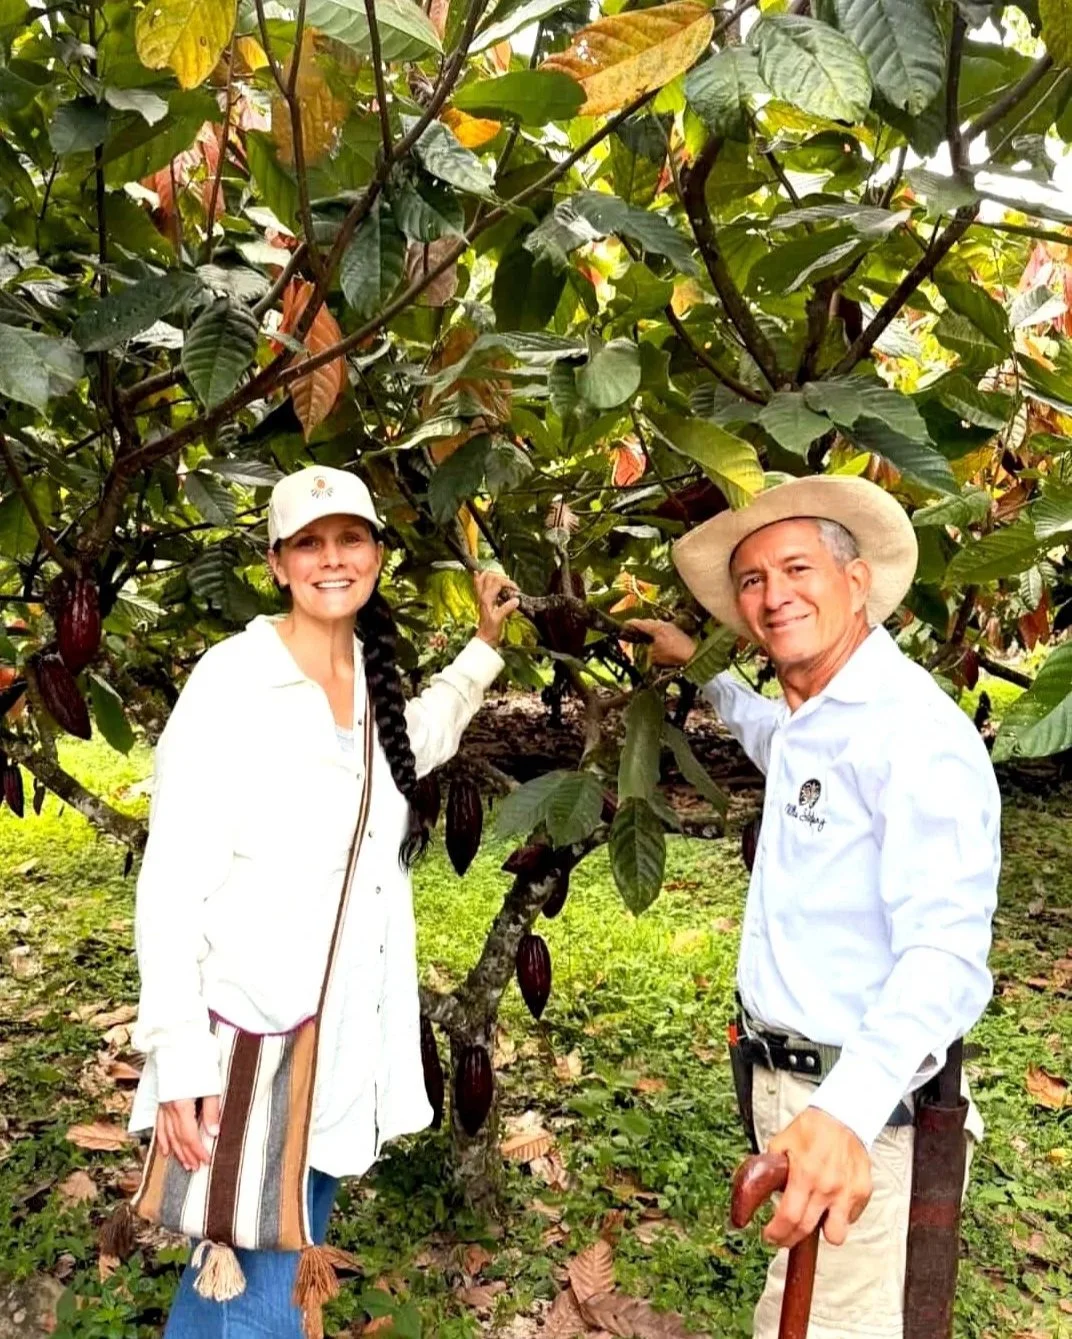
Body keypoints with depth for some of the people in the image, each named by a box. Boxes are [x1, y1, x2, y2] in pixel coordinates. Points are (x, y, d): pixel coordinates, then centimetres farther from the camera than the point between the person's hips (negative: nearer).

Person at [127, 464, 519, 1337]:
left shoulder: (373, 681, 6)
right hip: (248, 1039, -7)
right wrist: (179, 1057, -19)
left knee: (272, 1264, 20)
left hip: (345, 1043, 7)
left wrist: (486, 646, 25)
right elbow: (172, 881, -16)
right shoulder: (234, 679, -14)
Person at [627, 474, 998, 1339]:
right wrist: (698, 668, 40)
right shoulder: (807, 720, 9)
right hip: (787, 1081, 9)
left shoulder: (914, 730, -20)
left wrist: (845, 1112, -45)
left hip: (861, 1105, -9)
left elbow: (942, 951, -31)